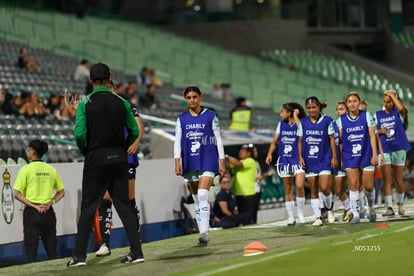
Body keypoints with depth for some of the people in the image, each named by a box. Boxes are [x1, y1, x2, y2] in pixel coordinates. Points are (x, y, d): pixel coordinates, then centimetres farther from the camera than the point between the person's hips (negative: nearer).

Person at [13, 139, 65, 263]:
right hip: (49, 212, 4)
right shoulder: (51, 169, 6)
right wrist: (50, 203, 0)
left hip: (31, 212, -4)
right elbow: (61, 192, 10)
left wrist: (33, 206, -10)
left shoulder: (26, 169, -6)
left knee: (31, 250, 0)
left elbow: (17, 194, -10)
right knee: (52, 249, 9)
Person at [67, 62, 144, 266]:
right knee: (124, 206, 7)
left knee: (88, 208, 3)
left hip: (96, 160, -2)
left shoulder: (85, 104, -6)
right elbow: (134, 131, 5)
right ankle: (136, 251, 3)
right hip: (119, 160, 3)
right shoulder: (121, 103, 3)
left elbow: (79, 133, -14)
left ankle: (80, 255, 3)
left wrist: (84, 152, 3)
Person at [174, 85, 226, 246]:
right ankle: (203, 234, 13)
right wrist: (177, 161, -5)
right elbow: (177, 142, 7)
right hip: (189, 163, 4)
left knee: (203, 195, -19)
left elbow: (218, 139, 5)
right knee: (196, 199, 7)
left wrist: (222, 162, 1)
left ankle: (204, 233, -23)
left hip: (208, 161, -4)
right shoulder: (181, 119, 9)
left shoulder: (211, 116, 3)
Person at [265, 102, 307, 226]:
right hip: (284, 160, 5)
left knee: (300, 185, -19)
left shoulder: (300, 123, -4)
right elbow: (275, 141, 17)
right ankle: (291, 217, 13)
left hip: (297, 159, -5)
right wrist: (270, 154, 4)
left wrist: (296, 117, -17)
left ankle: (300, 213, -3)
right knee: (288, 190, 7)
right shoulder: (281, 124, 11)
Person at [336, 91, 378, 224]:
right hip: (349, 157, 1)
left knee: (368, 186, 1)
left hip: (366, 156, -1)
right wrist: (340, 159, 4)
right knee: (353, 185, -9)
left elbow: (372, 136, 0)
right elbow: (340, 141, 7)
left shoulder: (366, 116, 2)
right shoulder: (341, 120, 4)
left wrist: (374, 154, -6)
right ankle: (355, 214, -5)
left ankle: (371, 208, 26)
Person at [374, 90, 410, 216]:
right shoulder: (377, 115, 9)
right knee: (387, 180, -7)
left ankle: (400, 204, 26)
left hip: (399, 149, -2)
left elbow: (401, 108, -25)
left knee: (398, 180, 6)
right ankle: (389, 207, -9)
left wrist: (392, 95, -13)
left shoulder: (398, 113, 1)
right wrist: (380, 131, -10)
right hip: (384, 150, 2)